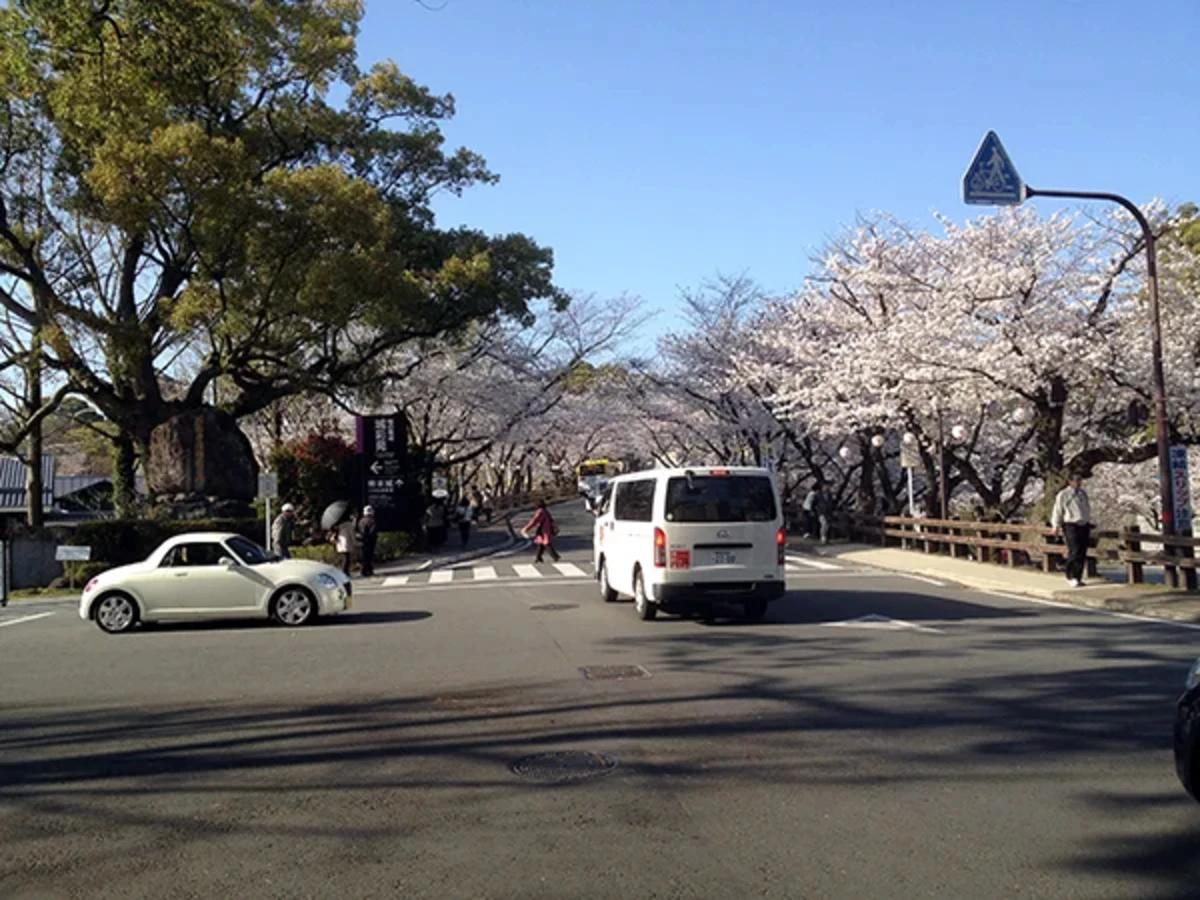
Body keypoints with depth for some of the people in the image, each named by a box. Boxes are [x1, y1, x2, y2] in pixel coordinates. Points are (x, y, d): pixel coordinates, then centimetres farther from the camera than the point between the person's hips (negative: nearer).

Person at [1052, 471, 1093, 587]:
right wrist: (1056, 526, -7)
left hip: (1084, 525, 6)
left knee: (1082, 553, 4)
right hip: (1071, 525, -6)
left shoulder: (1083, 493, 15)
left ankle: (1077, 578, 11)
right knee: (1075, 551, -15)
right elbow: (1057, 511, 0)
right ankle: (1071, 577, -5)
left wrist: (1089, 526, 22)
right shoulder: (1063, 495, -2)